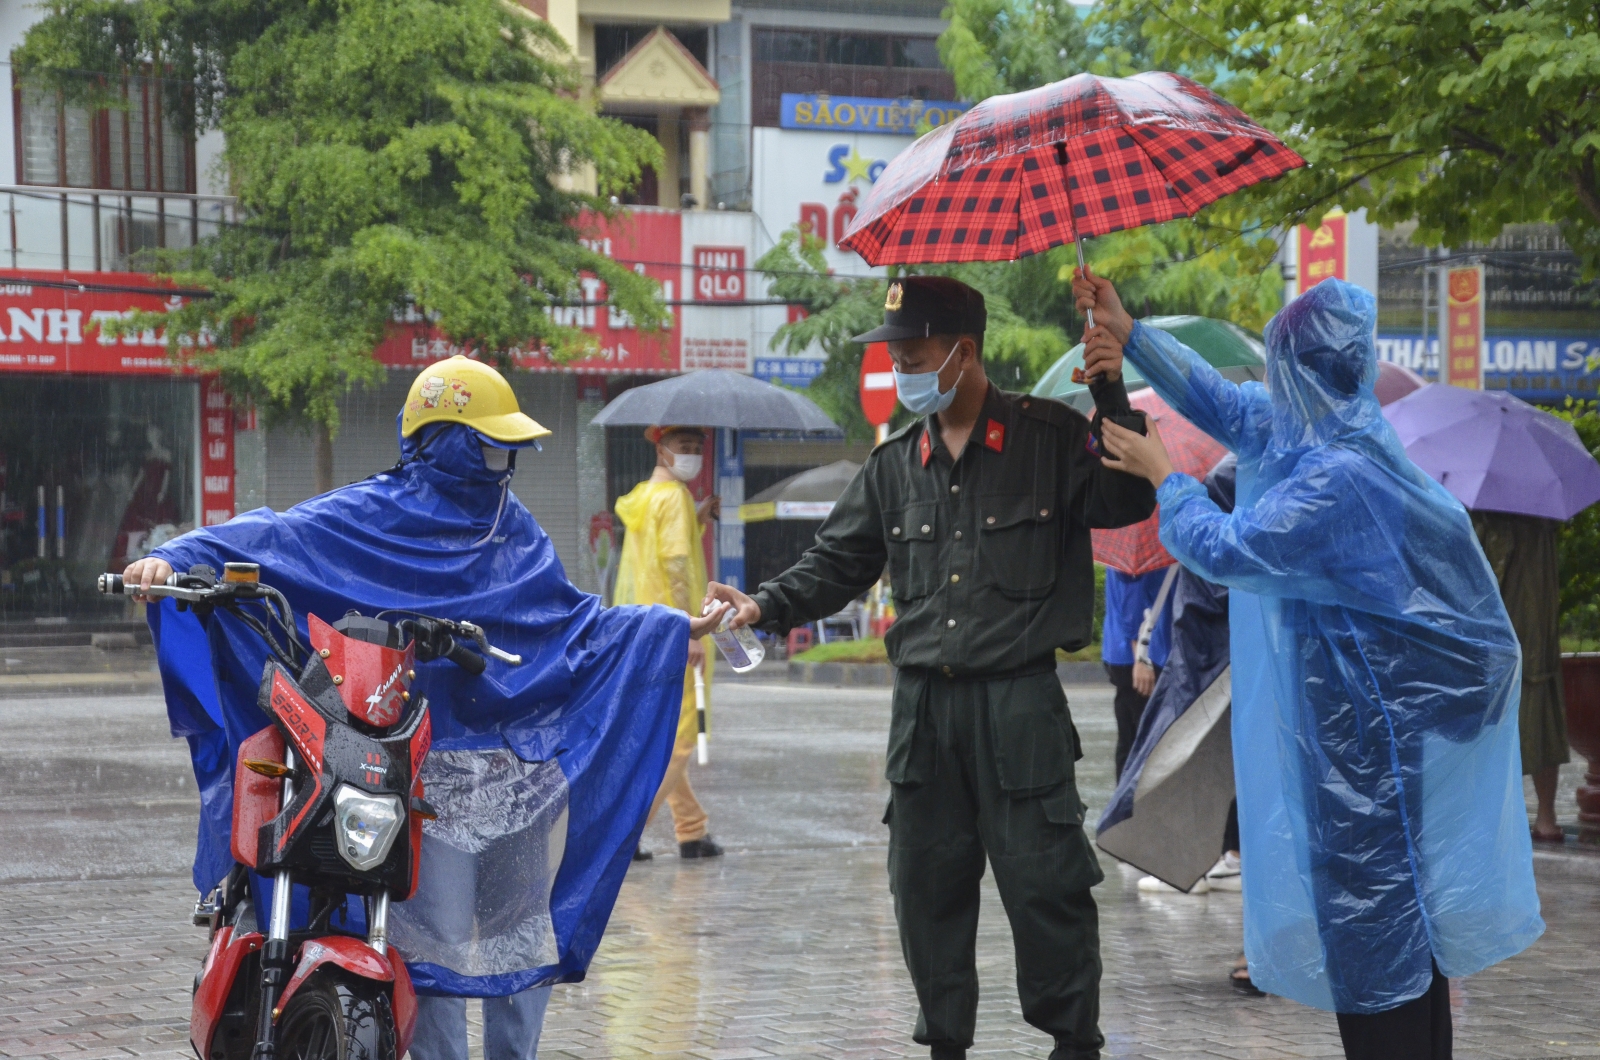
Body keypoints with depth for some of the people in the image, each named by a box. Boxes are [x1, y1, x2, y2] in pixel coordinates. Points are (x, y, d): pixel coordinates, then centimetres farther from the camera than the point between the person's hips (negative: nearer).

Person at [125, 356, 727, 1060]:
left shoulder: (512, 527, 17)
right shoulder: (373, 517, -2)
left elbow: (569, 618, 24)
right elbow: (272, 539, -10)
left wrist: (680, 627, 21)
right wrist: (173, 558, -26)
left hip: (528, 764, 6)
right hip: (433, 771, -6)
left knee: (526, 940, 10)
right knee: (439, 948, -5)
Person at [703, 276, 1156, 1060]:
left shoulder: (1047, 437, -1)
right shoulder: (896, 465, 12)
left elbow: (1125, 504, -6)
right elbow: (837, 563, 15)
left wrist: (1112, 402, -16)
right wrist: (766, 605, -1)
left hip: (1018, 701, -5)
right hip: (924, 705, 5)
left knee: (1044, 879, -3)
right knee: (926, 884, 8)